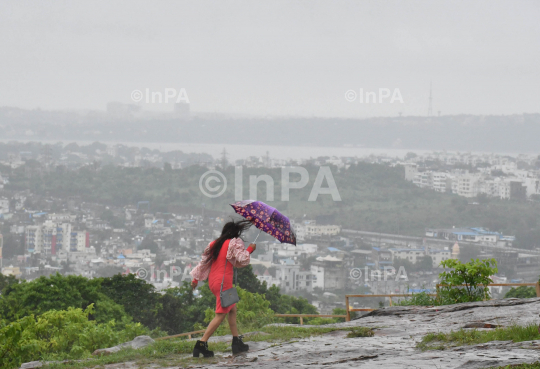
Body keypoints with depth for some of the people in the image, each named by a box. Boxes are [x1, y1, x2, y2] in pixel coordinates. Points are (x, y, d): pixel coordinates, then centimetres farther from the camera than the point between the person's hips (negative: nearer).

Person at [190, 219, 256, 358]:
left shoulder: (214, 244, 14)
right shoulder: (235, 243, -5)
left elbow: (204, 261, 16)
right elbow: (242, 260, -8)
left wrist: (196, 279, 23)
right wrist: (250, 249, 9)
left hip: (213, 281, 8)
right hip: (224, 281, -8)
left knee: (232, 309, 17)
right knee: (221, 314, -8)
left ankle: (236, 343, 16)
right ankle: (201, 344, -16)